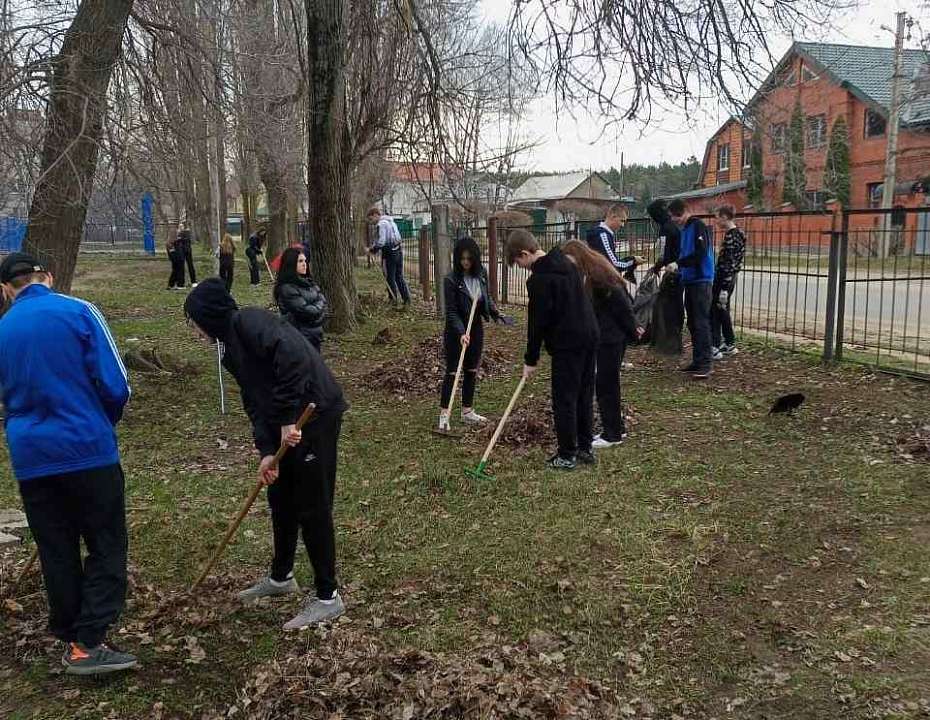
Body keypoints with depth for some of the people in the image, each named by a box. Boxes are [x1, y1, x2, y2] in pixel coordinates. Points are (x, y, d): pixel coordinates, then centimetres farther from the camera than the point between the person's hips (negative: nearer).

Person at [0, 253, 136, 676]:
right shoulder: (78, 312, -6)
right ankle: (87, 644, -2)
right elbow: (115, 385, -8)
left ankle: (68, 636, 25)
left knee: (57, 552, 15)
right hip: (87, 450, -4)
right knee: (106, 548, 5)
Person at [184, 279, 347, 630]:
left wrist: (287, 417, -26)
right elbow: (254, 402, 12)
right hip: (287, 422, 10)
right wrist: (266, 450, -1)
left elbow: (293, 355, -29)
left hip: (316, 414, -10)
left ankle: (328, 597, 12)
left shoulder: (248, 322, -13)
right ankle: (281, 577, 39)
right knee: (280, 499, 20)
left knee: (313, 508, -1)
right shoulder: (233, 346, 17)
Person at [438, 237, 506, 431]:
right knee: (452, 371, -4)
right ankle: (444, 414, 1)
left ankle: (467, 411, 21)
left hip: (476, 328, 6)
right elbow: (451, 311, -19)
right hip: (456, 331, -5)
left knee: (472, 370, 11)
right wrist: (461, 332, -29)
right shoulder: (451, 279, -18)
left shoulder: (481, 274, -1)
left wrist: (496, 314, 1)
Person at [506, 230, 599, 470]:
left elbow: (537, 322, -13)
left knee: (564, 400, 0)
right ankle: (585, 448, 23)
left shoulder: (539, 280, -15)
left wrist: (531, 360, -5)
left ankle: (567, 455, 6)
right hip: (589, 335, 9)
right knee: (584, 395, 15)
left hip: (567, 344, -9)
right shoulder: (566, 263, 11)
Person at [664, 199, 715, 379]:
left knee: (701, 322, -10)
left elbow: (700, 253, -20)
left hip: (701, 281, -9)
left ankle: (705, 364, -9)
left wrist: (678, 264, -21)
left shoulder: (698, 226, -10)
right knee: (692, 323, 11)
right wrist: (670, 264, 10)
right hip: (689, 281, 9)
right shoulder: (684, 229, 16)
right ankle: (697, 361, 18)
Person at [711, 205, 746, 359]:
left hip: (723, 279, -10)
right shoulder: (739, 234, 11)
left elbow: (729, 263, -22)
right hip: (730, 279, 10)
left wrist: (724, 289, -22)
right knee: (723, 311, 18)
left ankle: (715, 348, -2)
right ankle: (730, 345, 25)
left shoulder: (730, 236, -19)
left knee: (715, 312, -3)